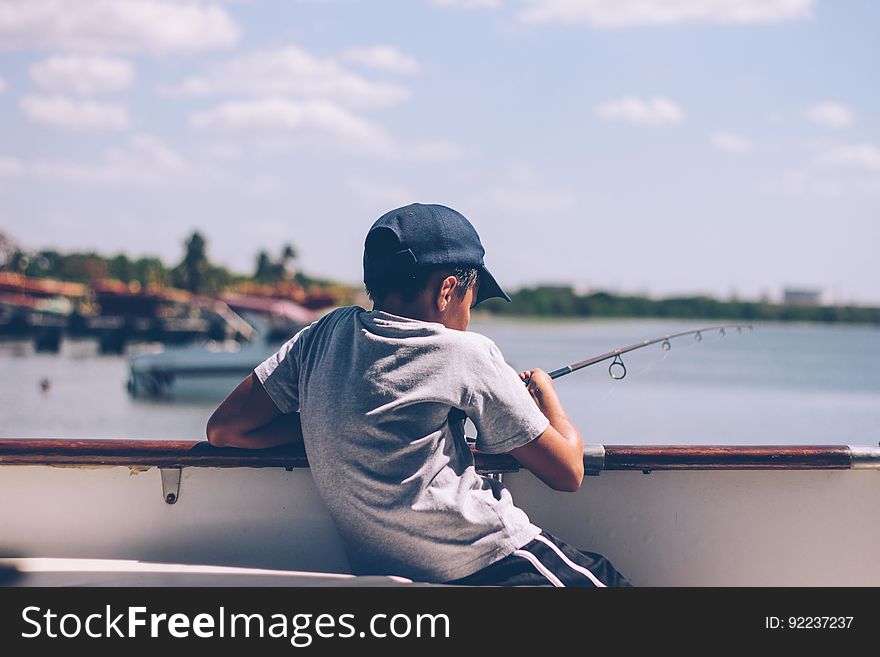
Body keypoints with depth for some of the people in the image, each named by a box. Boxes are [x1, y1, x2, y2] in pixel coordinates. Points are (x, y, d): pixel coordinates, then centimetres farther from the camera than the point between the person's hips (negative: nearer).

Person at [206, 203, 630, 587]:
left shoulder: (328, 333, 7)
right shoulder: (465, 354, -7)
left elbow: (224, 428, 12)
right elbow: (568, 472, 0)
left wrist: (325, 422, 14)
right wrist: (545, 391, 19)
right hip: (492, 565, -7)